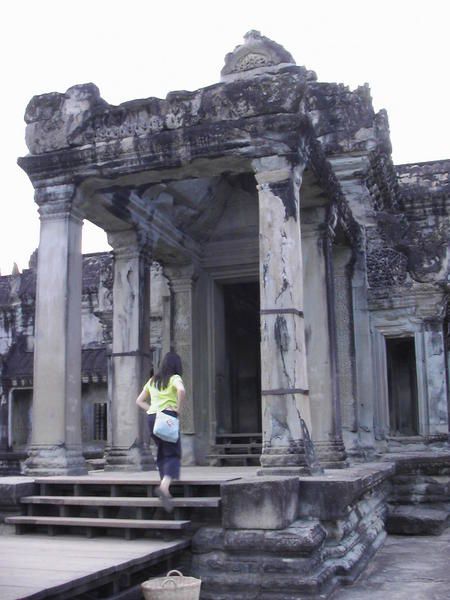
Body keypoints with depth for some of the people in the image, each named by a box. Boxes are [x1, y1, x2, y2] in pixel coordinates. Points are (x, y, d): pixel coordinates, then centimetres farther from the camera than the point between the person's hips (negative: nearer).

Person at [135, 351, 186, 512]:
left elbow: (139, 400, 21)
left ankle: (164, 487, 14)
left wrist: (151, 410, 12)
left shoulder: (152, 380, 19)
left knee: (162, 453, 17)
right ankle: (164, 486, -25)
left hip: (152, 418, 6)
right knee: (173, 454, -5)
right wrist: (178, 409, -11)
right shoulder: (175, 378, 0)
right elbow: (181, 391, -23)